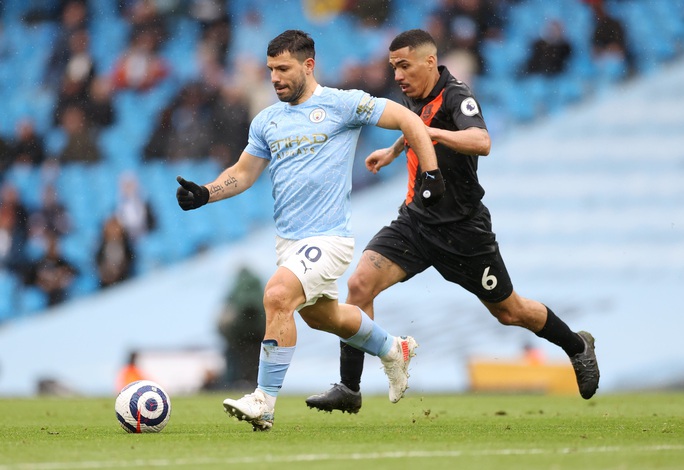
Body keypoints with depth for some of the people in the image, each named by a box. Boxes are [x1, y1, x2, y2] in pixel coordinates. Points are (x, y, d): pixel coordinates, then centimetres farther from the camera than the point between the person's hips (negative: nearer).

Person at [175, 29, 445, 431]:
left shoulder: (341, 104, -8)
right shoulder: (267, 121, 10)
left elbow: (408, 120, -5)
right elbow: (243, 173, 17)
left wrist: (431, 172, -11)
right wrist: (204, 194, -1)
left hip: (328, 239, -8)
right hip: (288, 240, 8)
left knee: (277, 295, -27)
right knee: (322, 315, 23)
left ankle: (265, 402, -20)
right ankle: (394, 350, 50)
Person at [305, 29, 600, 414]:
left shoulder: (457, 96, -19)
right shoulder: (418, 96, 5)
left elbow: (481, 142, -40)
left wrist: (427, 132, -46)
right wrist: (394, 151, 39)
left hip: (462, 230, -6)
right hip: (416, 219, 6)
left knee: (509, 312, 10)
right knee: (359, 285, -15)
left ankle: (578, 346, 39)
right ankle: (349, 389, -11)